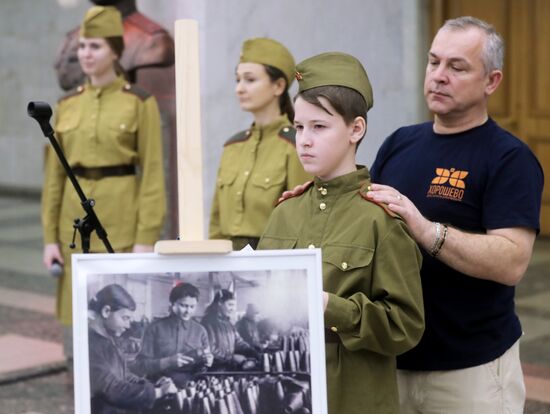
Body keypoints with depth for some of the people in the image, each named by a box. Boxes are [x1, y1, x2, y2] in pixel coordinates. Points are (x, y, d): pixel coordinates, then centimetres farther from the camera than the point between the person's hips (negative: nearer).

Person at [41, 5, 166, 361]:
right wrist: (51, 236, 5)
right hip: (76, 220, 5)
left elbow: (152, 174, -8)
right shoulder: (68, 104, 8)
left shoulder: (141, 103, -5)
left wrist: (147, 238, -14)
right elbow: (55, 174, 10)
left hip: (122, 220, -5)